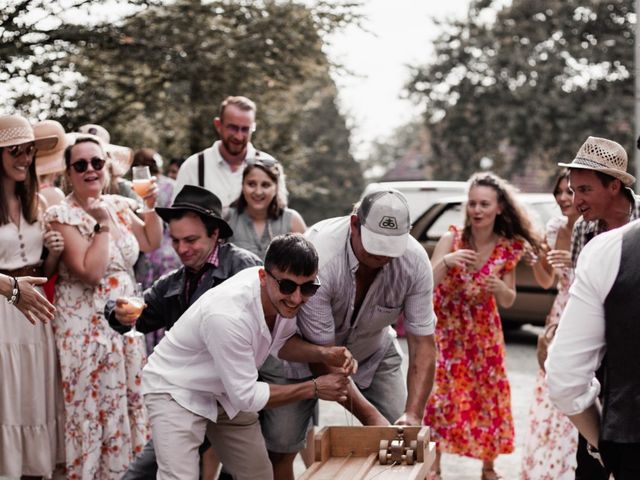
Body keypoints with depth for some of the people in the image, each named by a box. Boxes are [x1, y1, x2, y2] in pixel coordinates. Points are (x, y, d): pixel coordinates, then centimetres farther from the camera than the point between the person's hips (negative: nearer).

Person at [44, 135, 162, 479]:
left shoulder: (118, 205, 8)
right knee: (93, 408, -1)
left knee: (129, 402, 11)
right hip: (87, 328, -6)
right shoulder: (63, 215, -11)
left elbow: (151, 243, 18)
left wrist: (152, 206, 5)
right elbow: (90, 272, -20)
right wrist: (104, 225, -19)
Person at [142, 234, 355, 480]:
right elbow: (247, 396, -28)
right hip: (177, 391, -8)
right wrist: (314, 388, -22)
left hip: (228, 391, 8)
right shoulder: (228, 315, -39)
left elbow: (281, 342, 4)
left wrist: (324, 354, -16)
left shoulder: (282, 295, -17)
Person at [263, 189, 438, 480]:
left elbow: (423, 343, -19)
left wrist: (413, 414, -32)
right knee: (278, 448, -8)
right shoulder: (317, 257, -36)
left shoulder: (415, 261, -25)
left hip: (372, 351, 3)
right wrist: (370, 416, -33)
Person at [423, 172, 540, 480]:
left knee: (488, 396, 5)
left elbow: (508, 302, -2)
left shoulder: (509, 248, -9)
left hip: (483, 332, 2)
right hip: (445, 328, -2)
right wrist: (446, 261, -41)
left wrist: (500, 288, -25)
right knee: (439, 395, -6)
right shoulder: (451, 239, -16)